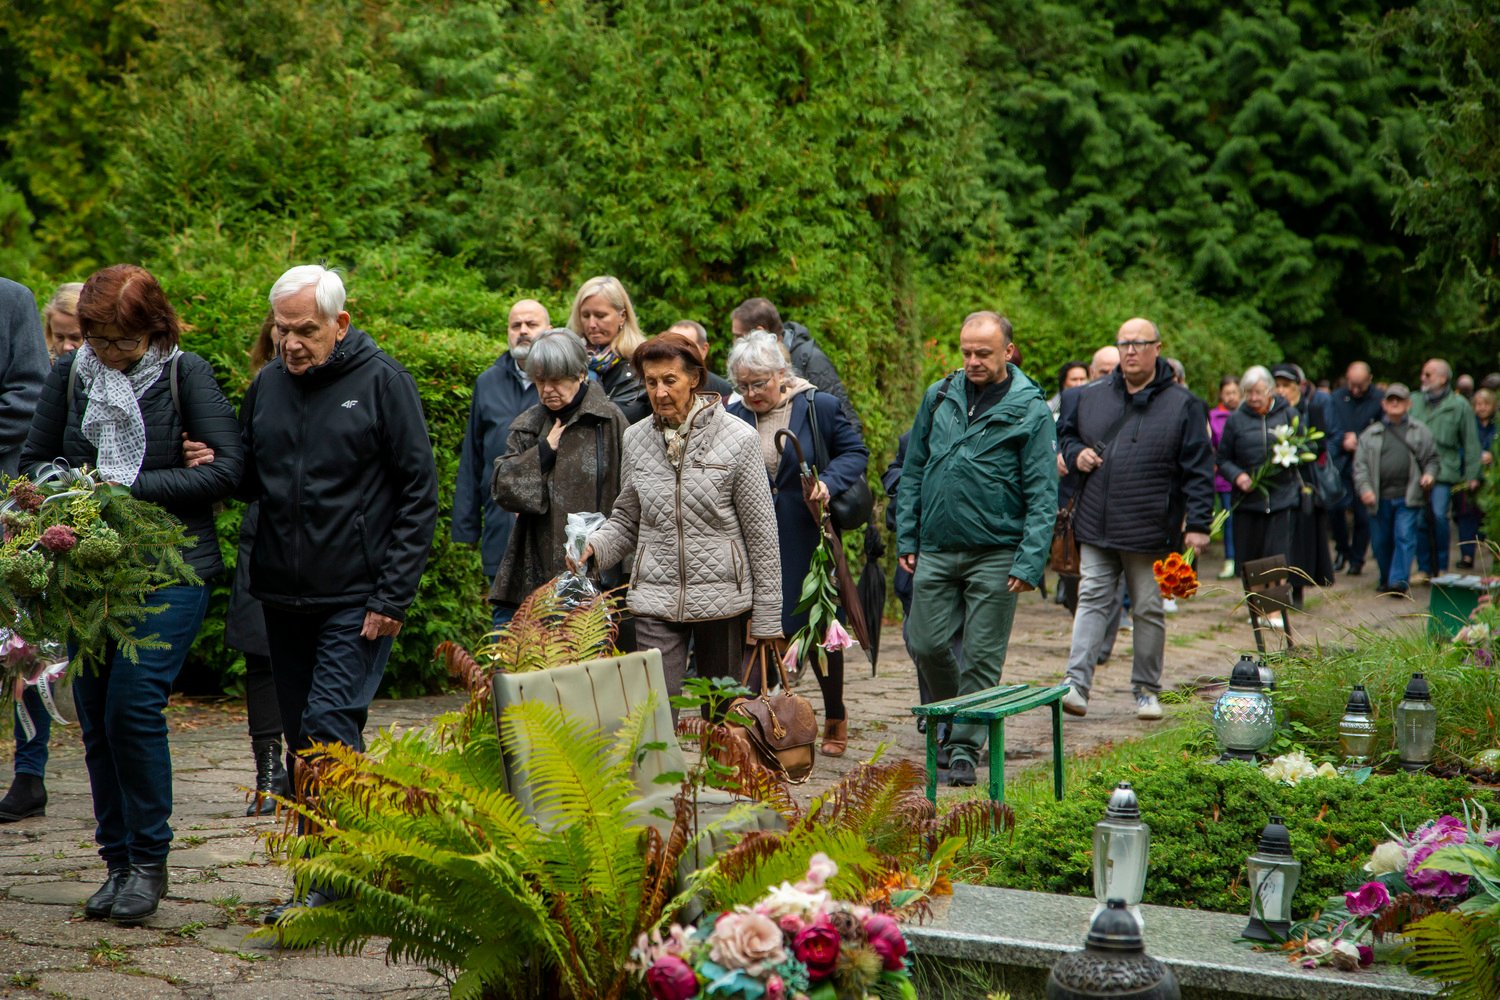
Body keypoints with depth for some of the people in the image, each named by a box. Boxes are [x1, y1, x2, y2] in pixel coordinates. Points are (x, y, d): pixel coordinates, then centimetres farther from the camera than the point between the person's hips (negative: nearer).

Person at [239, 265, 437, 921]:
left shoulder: (383, 383, -5)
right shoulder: (268, 386, 10)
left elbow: (419, 494, -7)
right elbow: (248, 480, 21)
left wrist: (392, 597, -12)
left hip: (357, 600, -6)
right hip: (282, 597, 6)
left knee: (330, 729, -14)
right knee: (302, 742, 10)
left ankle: (329, 881, -10)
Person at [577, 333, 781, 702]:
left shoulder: (738, 438, -5)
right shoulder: (636, 439, 5)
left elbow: (762, 533, -3)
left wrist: (766, 616, -3)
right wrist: (595, 545, -9)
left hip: (722, 598, -2)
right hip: (656, 599, 2)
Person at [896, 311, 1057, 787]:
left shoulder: (1030, 410, -4)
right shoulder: (939, 397, 8)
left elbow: (1043, 494, -6)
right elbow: (913, 471, 13)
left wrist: (1030, 561, -14)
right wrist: (907, 539, 7)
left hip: (995, 555, -3)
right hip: (936, 549, 4)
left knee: (982, 657, 1)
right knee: (927, 646, 4)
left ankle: (966, 747, 10)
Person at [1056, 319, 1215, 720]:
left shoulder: (1182, 404, -1)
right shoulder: (1090, 397, 8)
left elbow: (1198, 470, -2)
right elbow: (1065, 434, 23)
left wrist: (1198, 524, -8)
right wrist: (1076, 454, 0)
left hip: (1150, 532, -2)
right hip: (1096, 528, 2)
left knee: (1148, 611, 7)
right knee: (1092, 601, -2)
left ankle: (1147, 691, 18)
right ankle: (1076, 686, -6)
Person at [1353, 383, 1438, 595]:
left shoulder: (1420, 432, 10)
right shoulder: (1370, 434, 9)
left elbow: (1431, 458, 14)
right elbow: (1360, 465, 3)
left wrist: (1429, 474, -7)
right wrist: (1364, 488, -11)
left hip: (1408, 497, -2)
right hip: (1380, 498, 2)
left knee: (1405, 537, -11)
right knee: (1381, 542, 9)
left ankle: (1399, 581, -12)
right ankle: (1386, 579, 28)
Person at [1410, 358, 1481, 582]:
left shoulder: (1459, 405, 2)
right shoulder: (1414, 402, 10)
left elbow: (1471, 443, 4)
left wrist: (1472, 475, 1)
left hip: (1444, 471, -3)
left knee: (1438, 516, -12)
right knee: (1419, 520, 3)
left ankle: (1441, 567, 3)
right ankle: (1424, 568, 14)